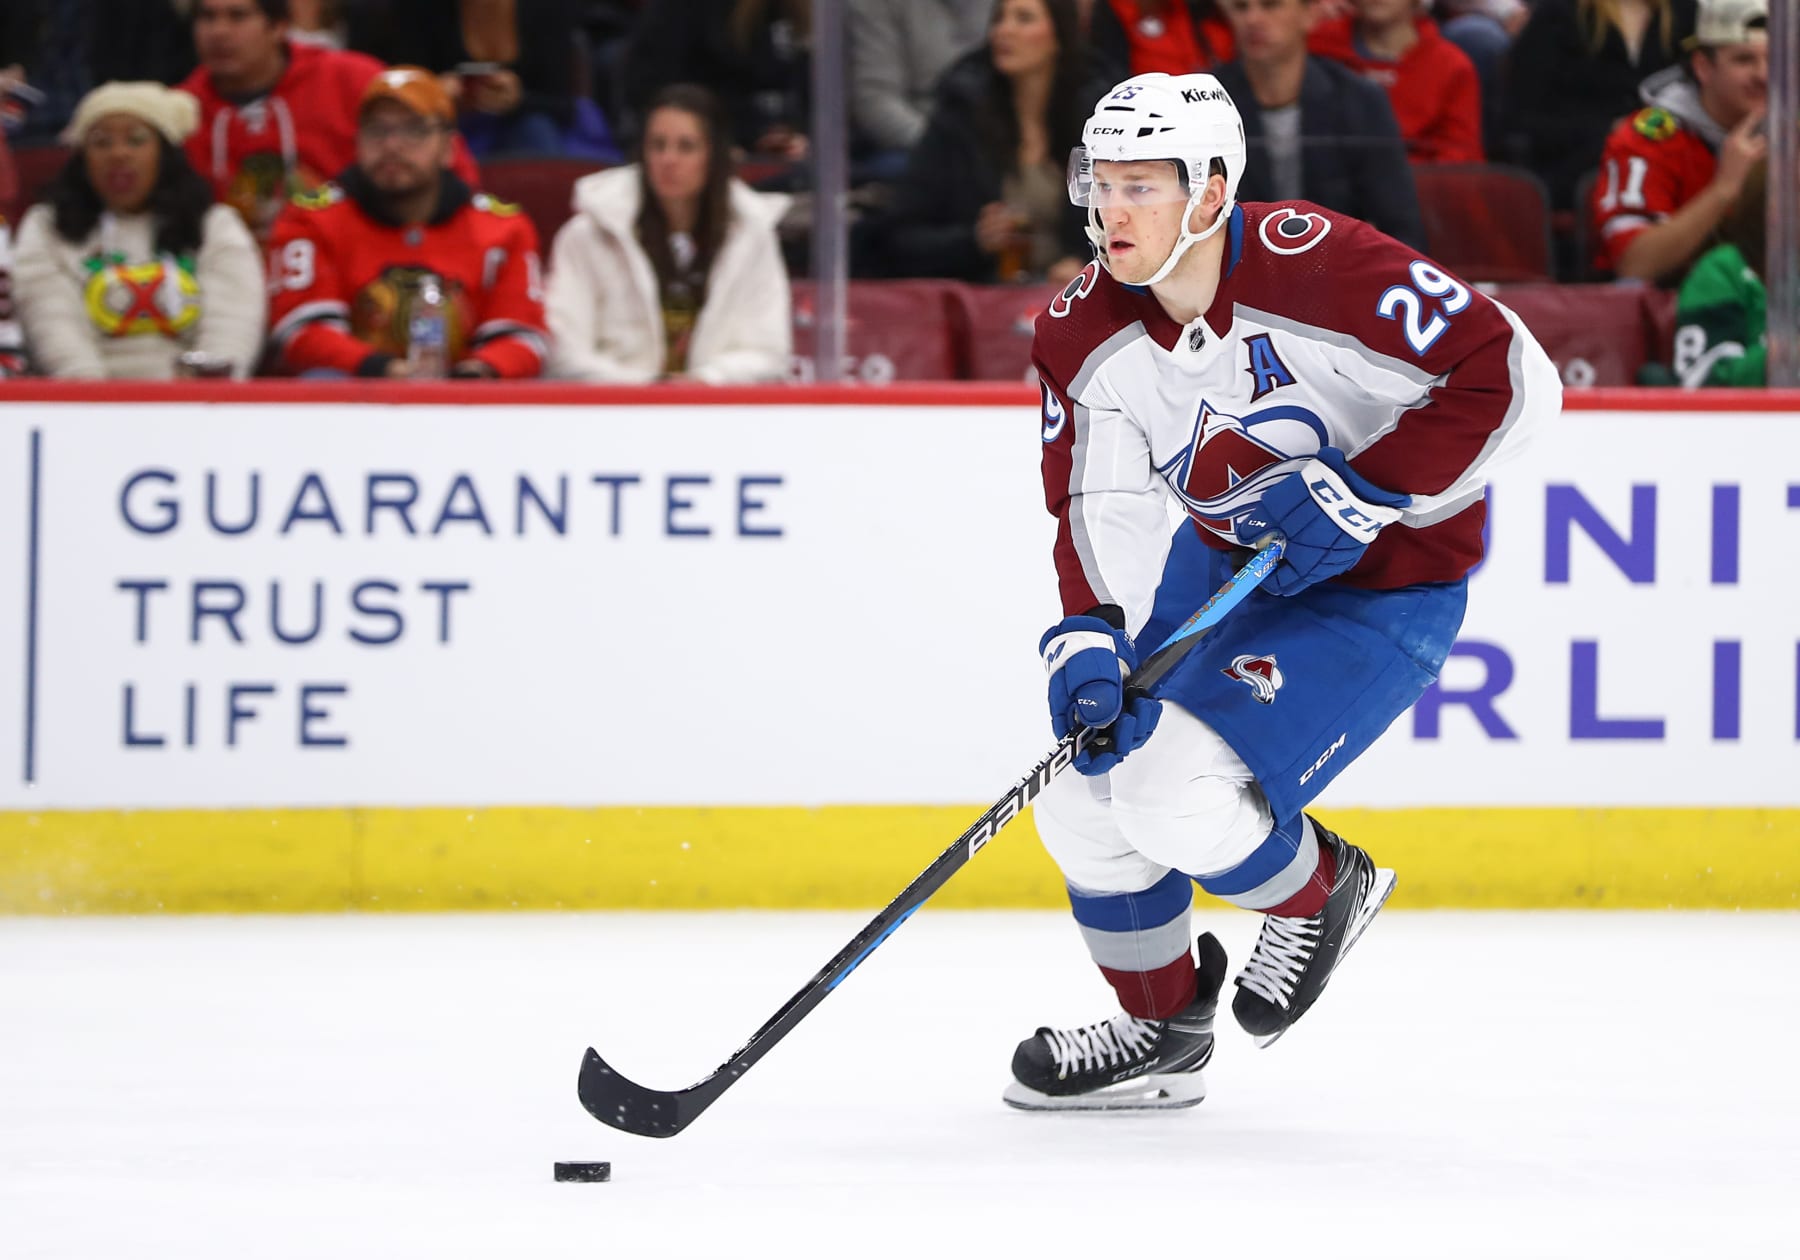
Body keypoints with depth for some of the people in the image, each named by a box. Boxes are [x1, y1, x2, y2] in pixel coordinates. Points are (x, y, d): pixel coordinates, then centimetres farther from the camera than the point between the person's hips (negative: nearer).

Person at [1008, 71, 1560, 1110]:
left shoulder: (1317, 268, -29)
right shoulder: (1086, 333, -11)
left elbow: (1513, 378, -28)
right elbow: (1102, 511, -8)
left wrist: (1360, 492, -29)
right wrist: (1091, 640, -27)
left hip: (1387, 587, -7)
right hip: (1225, 565, 7)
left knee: (1173, 791, -22)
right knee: (1087, 784, 4)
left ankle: (1318, 892, 11)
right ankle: (1162, 1031, 27)